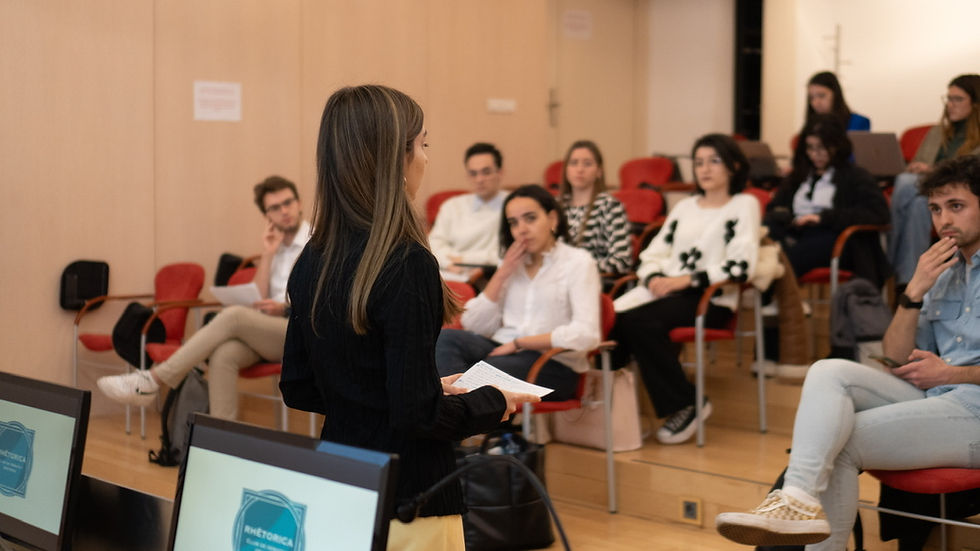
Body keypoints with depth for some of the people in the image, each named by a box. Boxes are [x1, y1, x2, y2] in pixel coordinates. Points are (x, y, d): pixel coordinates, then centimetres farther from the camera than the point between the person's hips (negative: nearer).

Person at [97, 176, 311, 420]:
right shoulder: (276, 247, 19)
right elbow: (257, 302, 9)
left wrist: (285, 307, -18)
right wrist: (267, 254, 3)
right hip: (269, 331, 5)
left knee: (234, 315, -30)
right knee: (223, 355, -29)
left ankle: (153, 380, -27)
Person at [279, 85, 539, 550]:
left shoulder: (313, 260, 2)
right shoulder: (407, 265, -20)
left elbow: (298, 390, 10)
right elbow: (419, 416, -22)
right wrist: (493, 403, -3)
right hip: (405, 503, -7)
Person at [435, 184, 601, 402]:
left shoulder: (578, 262, 2)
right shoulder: (512, 264, 20)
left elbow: (586, 335, -13)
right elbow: (474, 325, 10)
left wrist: (519, 343, -12)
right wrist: (502, 274, 2)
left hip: (554, 364, -6)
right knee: (443, 339, -25)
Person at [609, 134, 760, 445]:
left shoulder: (744, 205, 8)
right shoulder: (684, 207, 27)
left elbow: (741, 266, -7)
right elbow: (652, 254, 20)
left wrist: (687, 279, -14)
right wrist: (654, 277, -4)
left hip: (710, 300, -5)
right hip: (665, 291, 5)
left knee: (640, 321, -33)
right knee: (611, 316, -27)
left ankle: (685, 405, -20)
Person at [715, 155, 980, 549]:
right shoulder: (944, 271, 22)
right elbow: (897, 357, 14)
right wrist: (914, 292, -2)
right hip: (931, 399, 7)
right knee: (830, 372, -19)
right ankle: (800, 499, -33)